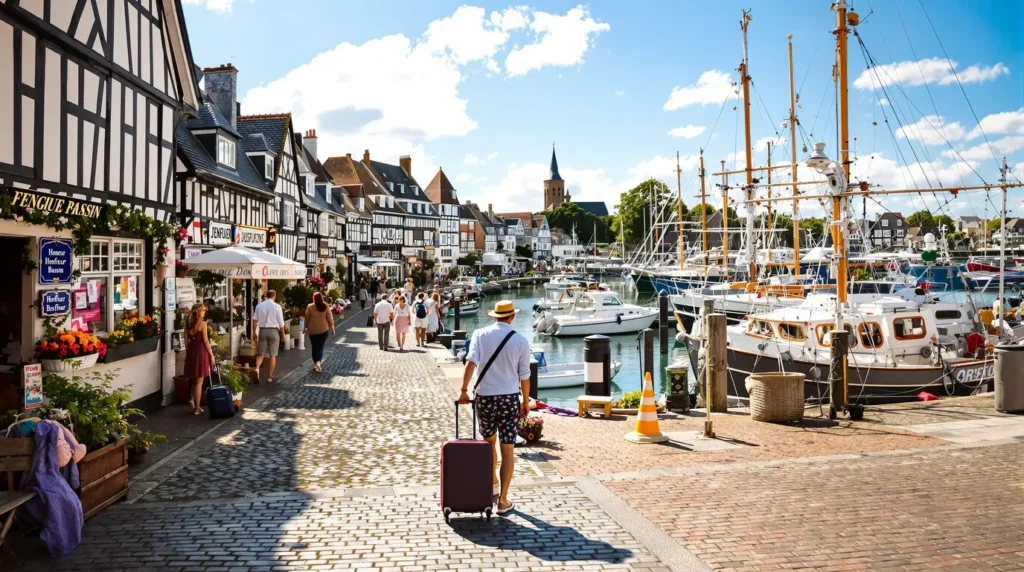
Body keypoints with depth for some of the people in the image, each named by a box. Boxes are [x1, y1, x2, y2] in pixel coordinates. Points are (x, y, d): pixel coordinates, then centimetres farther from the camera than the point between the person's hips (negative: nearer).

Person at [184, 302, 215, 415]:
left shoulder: (188, 324, 6)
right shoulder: (202, 323, -11)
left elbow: (186, 341, 9)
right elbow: (205, 341, -12)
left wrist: (188, 353, 18)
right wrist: (212, 355, -6)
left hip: (191, 351, 6)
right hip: (200, 351, -6)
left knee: (193, 380, 22)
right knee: (199, 381, 1)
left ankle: (192, 400, 4)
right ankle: (197, 408, 5)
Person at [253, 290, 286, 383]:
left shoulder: (259, 306, 2)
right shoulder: (277, 306, -6)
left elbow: (255, 319, -1)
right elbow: (281, 323, -5)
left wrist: (254, 332, 7)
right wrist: (283, 334, 5)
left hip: (262, 331, 2)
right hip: (273, 331, -2)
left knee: (261, 353, 7)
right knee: (273, 355, 6)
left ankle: (257, 368, -21)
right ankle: (270, 377, 10)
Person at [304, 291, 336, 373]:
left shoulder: (309, 307, -7)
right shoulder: (326, 307, -5)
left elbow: (306, 318, -2)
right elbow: (330, 318, -3)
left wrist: (305, 327, 11)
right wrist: (332, 328, 6)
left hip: (312, 330, 0)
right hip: (323, 329, 0)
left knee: (314, 347, 14)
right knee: (320, 347, 4)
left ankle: (315, 363, 20)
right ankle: (318, 362, -16)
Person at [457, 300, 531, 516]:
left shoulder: (480, 335, -1)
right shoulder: (521, 341, -2)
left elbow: (471, 362, -15)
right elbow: (524, 376, 1)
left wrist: (464, 390, -15)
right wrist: (526, 401, 12)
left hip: (484, 397, 2)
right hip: (510, 398, -2)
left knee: (489, 443, 22)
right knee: (508, 450, 3)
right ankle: (503, 500, 6)